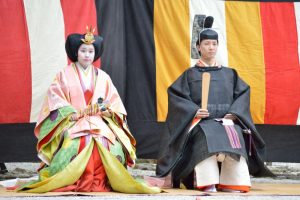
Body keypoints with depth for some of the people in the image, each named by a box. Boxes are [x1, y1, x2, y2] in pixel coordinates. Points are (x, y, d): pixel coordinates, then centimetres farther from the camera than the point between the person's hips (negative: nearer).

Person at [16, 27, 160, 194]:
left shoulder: (102, 77, 16)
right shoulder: (64, 75, 8)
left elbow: (115, 102, 11)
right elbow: (55, 99, -2)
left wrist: (109, 111, -11)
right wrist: (71, 113, -17)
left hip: (100, 123, 2)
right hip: (73, 123, -2)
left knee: (112, 146, -30)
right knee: (77, 144, -37)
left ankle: (99, 182, -20)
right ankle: (72, 183, -26)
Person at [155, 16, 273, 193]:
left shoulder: (229, 74, 19)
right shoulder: (190, 74, 13)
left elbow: (243, 94, 9)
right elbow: (176, 95, 1)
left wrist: (233, 114, -10)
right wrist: (194, 111, -16)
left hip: (227, 120, 2)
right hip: (201, 121, -2)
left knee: (233, 136, -34)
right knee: (207, 137, -37)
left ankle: (233, 182, -37)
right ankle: (208, 183, -42)